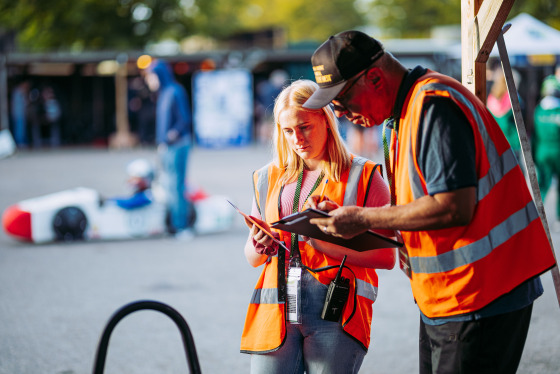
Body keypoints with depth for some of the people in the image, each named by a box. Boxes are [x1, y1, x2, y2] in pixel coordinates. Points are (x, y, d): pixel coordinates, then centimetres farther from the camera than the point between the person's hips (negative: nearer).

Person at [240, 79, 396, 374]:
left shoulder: (363, 177, 6)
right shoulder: (268, 178, 18)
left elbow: (386, 256, -3)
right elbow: (252, 258, 22)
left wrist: (329, 245, -15)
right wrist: (260, 247, -1)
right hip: (276, 312, 3)